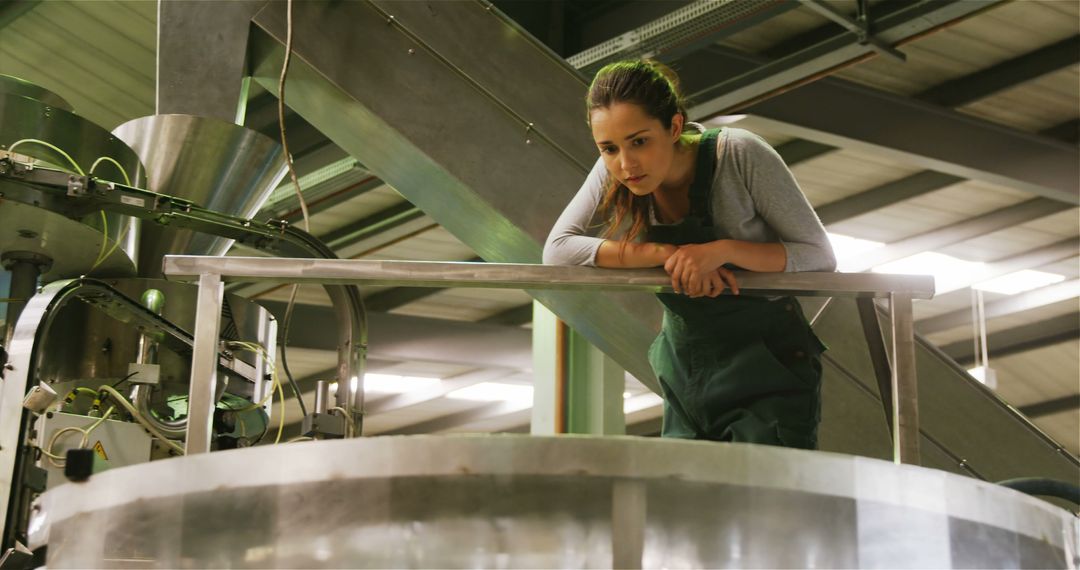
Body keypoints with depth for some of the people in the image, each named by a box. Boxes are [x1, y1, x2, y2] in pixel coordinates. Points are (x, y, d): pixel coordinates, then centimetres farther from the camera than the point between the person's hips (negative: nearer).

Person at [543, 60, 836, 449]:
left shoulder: (739, 155, -20)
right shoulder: (614, 172, -8)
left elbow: (819, 256, -15)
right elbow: (557, 249, -15)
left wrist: (723, 249, -30)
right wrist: (664, 253, -25)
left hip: (768, 372, -4)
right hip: (686, 374, 4)